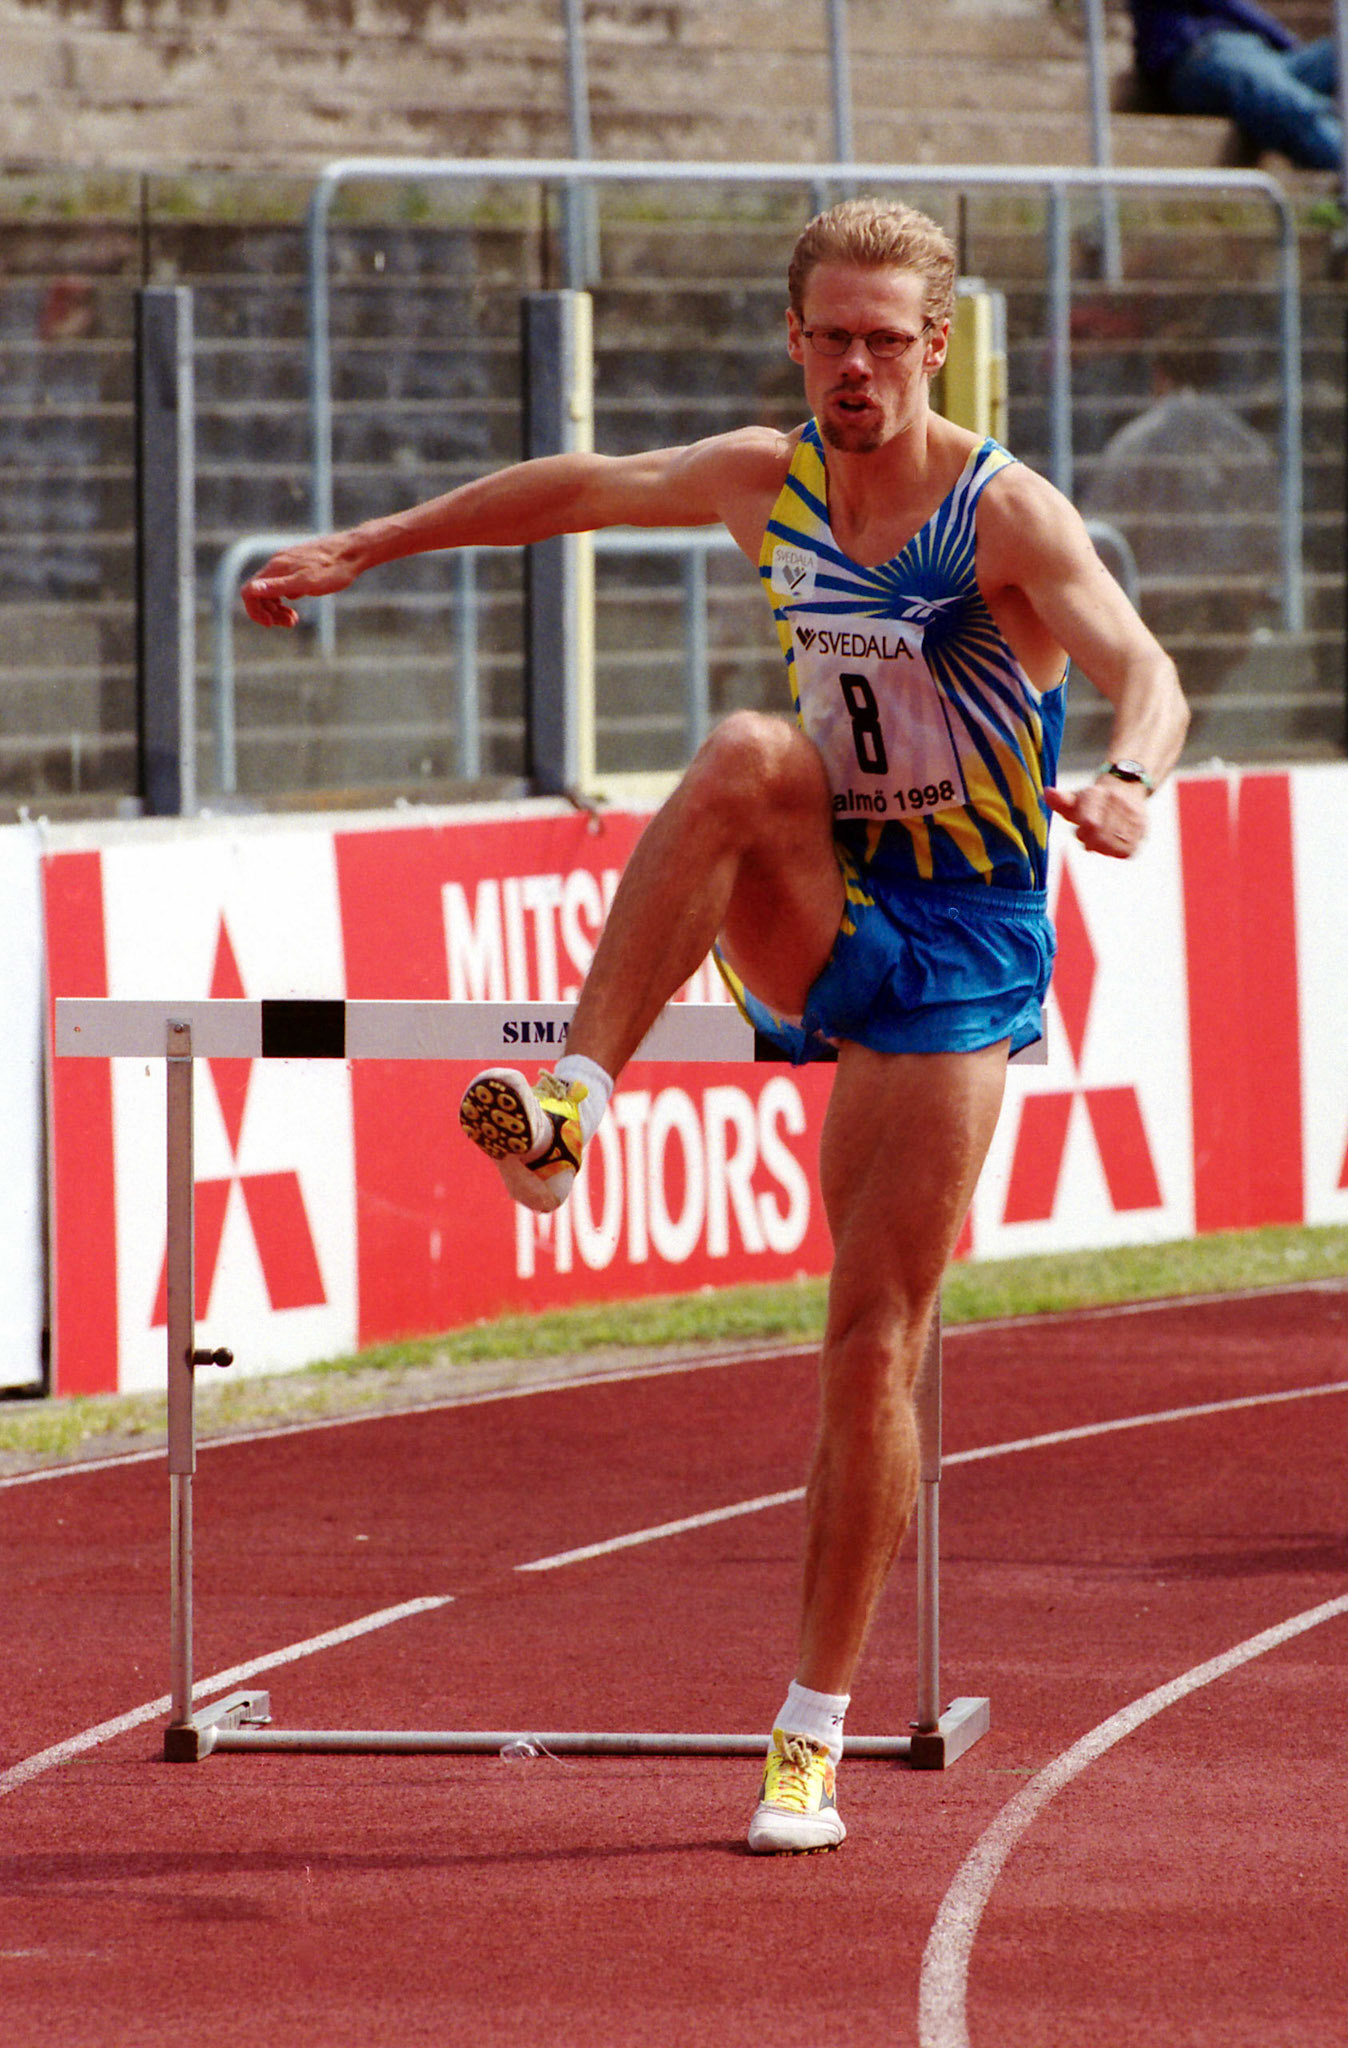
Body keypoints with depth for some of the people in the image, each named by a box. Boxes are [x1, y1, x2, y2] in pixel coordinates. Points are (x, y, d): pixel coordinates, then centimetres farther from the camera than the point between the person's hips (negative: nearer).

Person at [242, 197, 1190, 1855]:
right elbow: (575, 489, 17)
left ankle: (812, 1737, 3)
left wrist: (1128, 776, -52)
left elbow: (1145, 672, -29)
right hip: (817, 915, 3)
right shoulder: (769, 483, 1)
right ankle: (569, 1106, -36)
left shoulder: (1005, 515, -15)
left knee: (873, 1345, -6)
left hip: (958, 951, -3)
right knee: (746, 757, -33)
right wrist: (361, 548, 21)